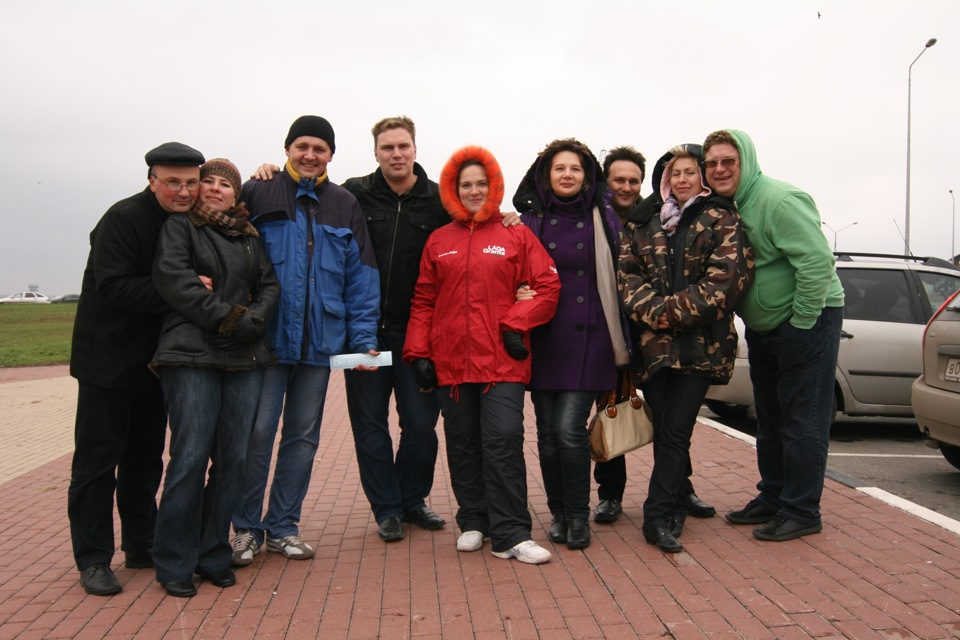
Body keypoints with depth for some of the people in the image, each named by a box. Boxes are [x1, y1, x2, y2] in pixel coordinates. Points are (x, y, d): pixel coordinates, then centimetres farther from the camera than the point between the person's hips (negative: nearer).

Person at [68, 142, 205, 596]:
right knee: (97, 458, 1)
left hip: (153, 361, 7)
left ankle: (141, 545, 26)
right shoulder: (123, 219, -16)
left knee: (145, 456, 14)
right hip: (108, 358, -6)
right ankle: (93, 559, 11)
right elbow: (113, 286, -24)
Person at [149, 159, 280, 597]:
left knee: (233, 458, 3)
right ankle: (175, 563, 6)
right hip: (192, 355, -4)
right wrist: (223, 316, -13)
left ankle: (213, 555, 16)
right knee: (191, 456, -8)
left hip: (245, 359, 4)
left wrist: (251, 320, -7)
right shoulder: (179, 227, 8)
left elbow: (270, 285, 11)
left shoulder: (249, 237, 20)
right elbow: (173, 277, -7)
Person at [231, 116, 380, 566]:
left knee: (303, 436, 10)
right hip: (268, 339, -3)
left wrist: (362, 338, -2)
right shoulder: (257, 195, 1)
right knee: (258, 432, -1)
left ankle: (283, 527, 23)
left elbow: (361, 279, 6)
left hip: (319, 342, 3)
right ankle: (247, 528, 16)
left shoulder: (345, 207, 9)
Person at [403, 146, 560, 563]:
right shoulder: (439, 240, 11)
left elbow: (548, 286, 1)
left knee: (503, 442, -8)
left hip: (502, 360, -3)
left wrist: (517, 324, -10)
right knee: (462, 445, 10)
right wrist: (418, 353, 3)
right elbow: (423, 301, 11)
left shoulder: (516, 235, 5)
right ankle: (473, 523, 24)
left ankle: (510, 535, 1)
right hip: (451, 361, 3)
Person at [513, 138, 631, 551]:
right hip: (543, 341, 2)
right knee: (548, 434, 6)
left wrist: (620, 343, 4)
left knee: (570, 430, -10)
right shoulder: (530, 220, 7)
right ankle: (558, 514, 24)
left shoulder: (605, 219, 6)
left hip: (588, 339, -2)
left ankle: (578, 517, 10)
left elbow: (618, 280, 8)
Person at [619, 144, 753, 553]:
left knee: (675, 432, -5)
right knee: (663, 431, 7)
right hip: (652, 341, 3)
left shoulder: (721, 220, 3)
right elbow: (628, 271, 5)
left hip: (700, 344, -3)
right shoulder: (643, 221, 15)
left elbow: (727, 278, -8)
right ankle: (677, 503, 24)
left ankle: (659, 517, 2)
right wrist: (651, 309, -12)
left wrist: (676, 311, -14)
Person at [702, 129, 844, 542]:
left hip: (807, 321, -9)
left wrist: (801, 323, -21)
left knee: (802, 420, -3)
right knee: (770, 419, 16)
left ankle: (801, 511, 9)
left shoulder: (778, 199, -21)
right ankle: (772, 498, 29)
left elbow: (818, 262, -25)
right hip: (763, 326, 9)